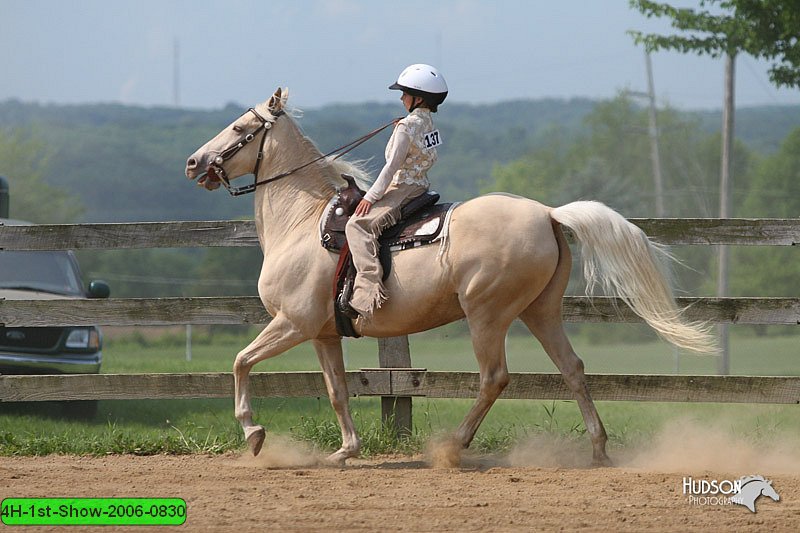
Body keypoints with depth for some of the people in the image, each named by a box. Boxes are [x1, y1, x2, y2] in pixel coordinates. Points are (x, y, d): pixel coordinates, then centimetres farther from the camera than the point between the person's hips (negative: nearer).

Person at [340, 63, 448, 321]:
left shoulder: (407, 126, -16)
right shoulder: (428, 122, 13)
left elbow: (392, 166, -17)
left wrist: (371, 197, -12)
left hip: (402, 190, -10)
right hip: (420, 186, 10)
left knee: (358, 225, -25)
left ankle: (368, 292, -39)